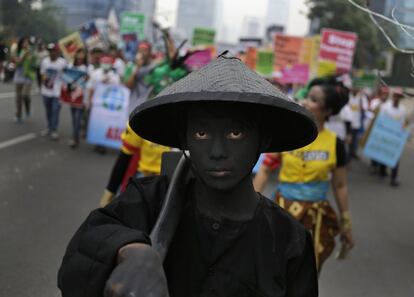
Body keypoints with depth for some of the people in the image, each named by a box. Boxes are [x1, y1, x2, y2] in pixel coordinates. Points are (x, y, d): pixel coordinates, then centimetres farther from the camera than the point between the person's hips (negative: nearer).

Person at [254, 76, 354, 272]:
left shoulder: (335, 144, -5)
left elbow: (340, 186, 4)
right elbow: (265, 169, -1)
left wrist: (346, 223, 9)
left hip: (316, 216, 1)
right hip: (283, 212, 0)